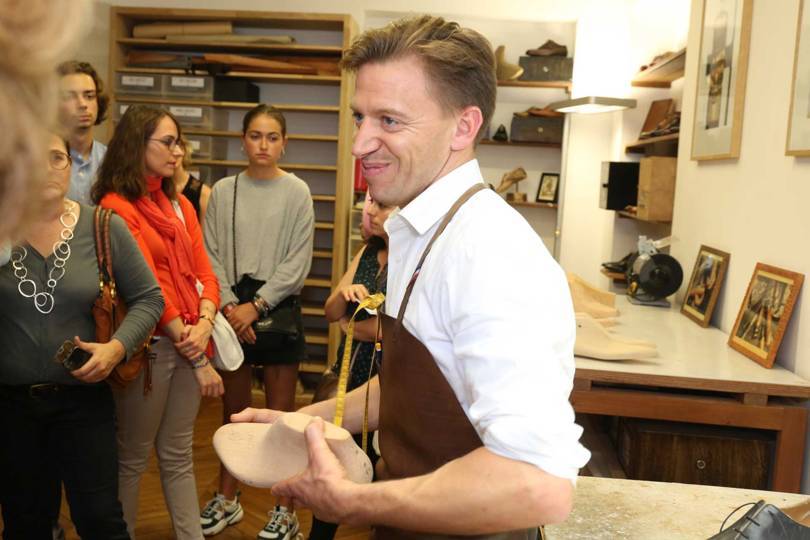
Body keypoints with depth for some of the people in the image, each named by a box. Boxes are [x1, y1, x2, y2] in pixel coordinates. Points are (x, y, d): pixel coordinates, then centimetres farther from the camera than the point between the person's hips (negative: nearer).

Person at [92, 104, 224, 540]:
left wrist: (204, 325, -15)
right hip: (147, 346, -6)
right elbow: (148, 288, -14)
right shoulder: (116, 207, -10)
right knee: (133, 458, 9)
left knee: (178, 455, 15)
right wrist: (199, 359, -14)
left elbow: (203, 273, 6)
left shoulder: (180, 205, 12)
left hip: (190, 343, 6)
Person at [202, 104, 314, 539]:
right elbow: (211, 256, 1)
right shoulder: (223, 191, 3)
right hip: (231, 309, 3)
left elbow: (297, 262, -7)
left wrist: (256, 305, -10)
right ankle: (227, 499, 32)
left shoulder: (297, 192, -4)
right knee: (234, 410, 15)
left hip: (277, 307, -2)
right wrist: (230, 305, -10)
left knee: (280, 413, 3)